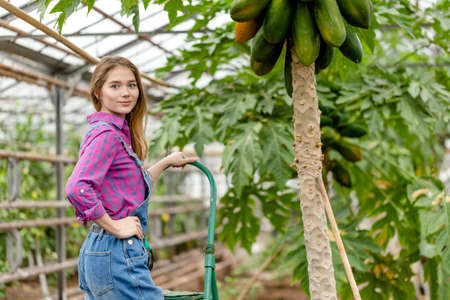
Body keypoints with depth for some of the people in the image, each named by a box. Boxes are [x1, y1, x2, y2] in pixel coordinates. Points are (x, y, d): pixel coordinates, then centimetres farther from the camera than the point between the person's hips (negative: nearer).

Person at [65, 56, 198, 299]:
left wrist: (166, 163, 29)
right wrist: (114, 227, -20)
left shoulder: (118, 133, 16)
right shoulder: (106, 134, -14)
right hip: (117, 255, -10)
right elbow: (77, 188, -28)